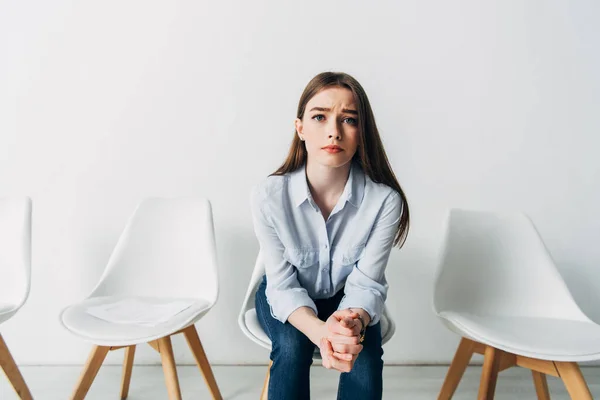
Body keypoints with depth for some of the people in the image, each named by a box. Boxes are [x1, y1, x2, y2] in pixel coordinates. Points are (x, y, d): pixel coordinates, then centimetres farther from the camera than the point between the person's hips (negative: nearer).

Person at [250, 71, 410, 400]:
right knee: (292, 348, -29)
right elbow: (283, 285, -21)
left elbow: (366, 284, -19)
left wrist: (354, 322, -42)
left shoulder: (385, 200, -27)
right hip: (287, 298, 0)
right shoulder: (268, 195, -27)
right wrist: (319, 331, -41)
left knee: (364, 358, -25)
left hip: (346, 298, 1)